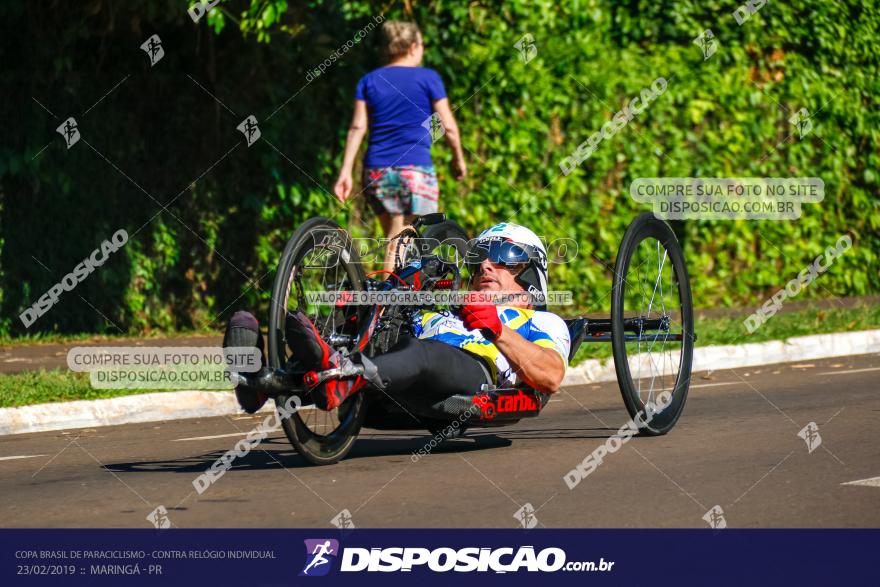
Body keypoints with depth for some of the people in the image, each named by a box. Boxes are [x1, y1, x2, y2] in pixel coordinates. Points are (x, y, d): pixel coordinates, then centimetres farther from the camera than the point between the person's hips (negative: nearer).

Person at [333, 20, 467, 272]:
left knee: (393, 240, 14)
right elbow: (448, 126, 1)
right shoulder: (428, 78, -1)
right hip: (415, 169, -4)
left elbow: (357, 127, 2)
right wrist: (458, 158, 16)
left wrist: (346, 171, 0)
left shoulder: (369, 81, 9)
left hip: (376, 172, 4)